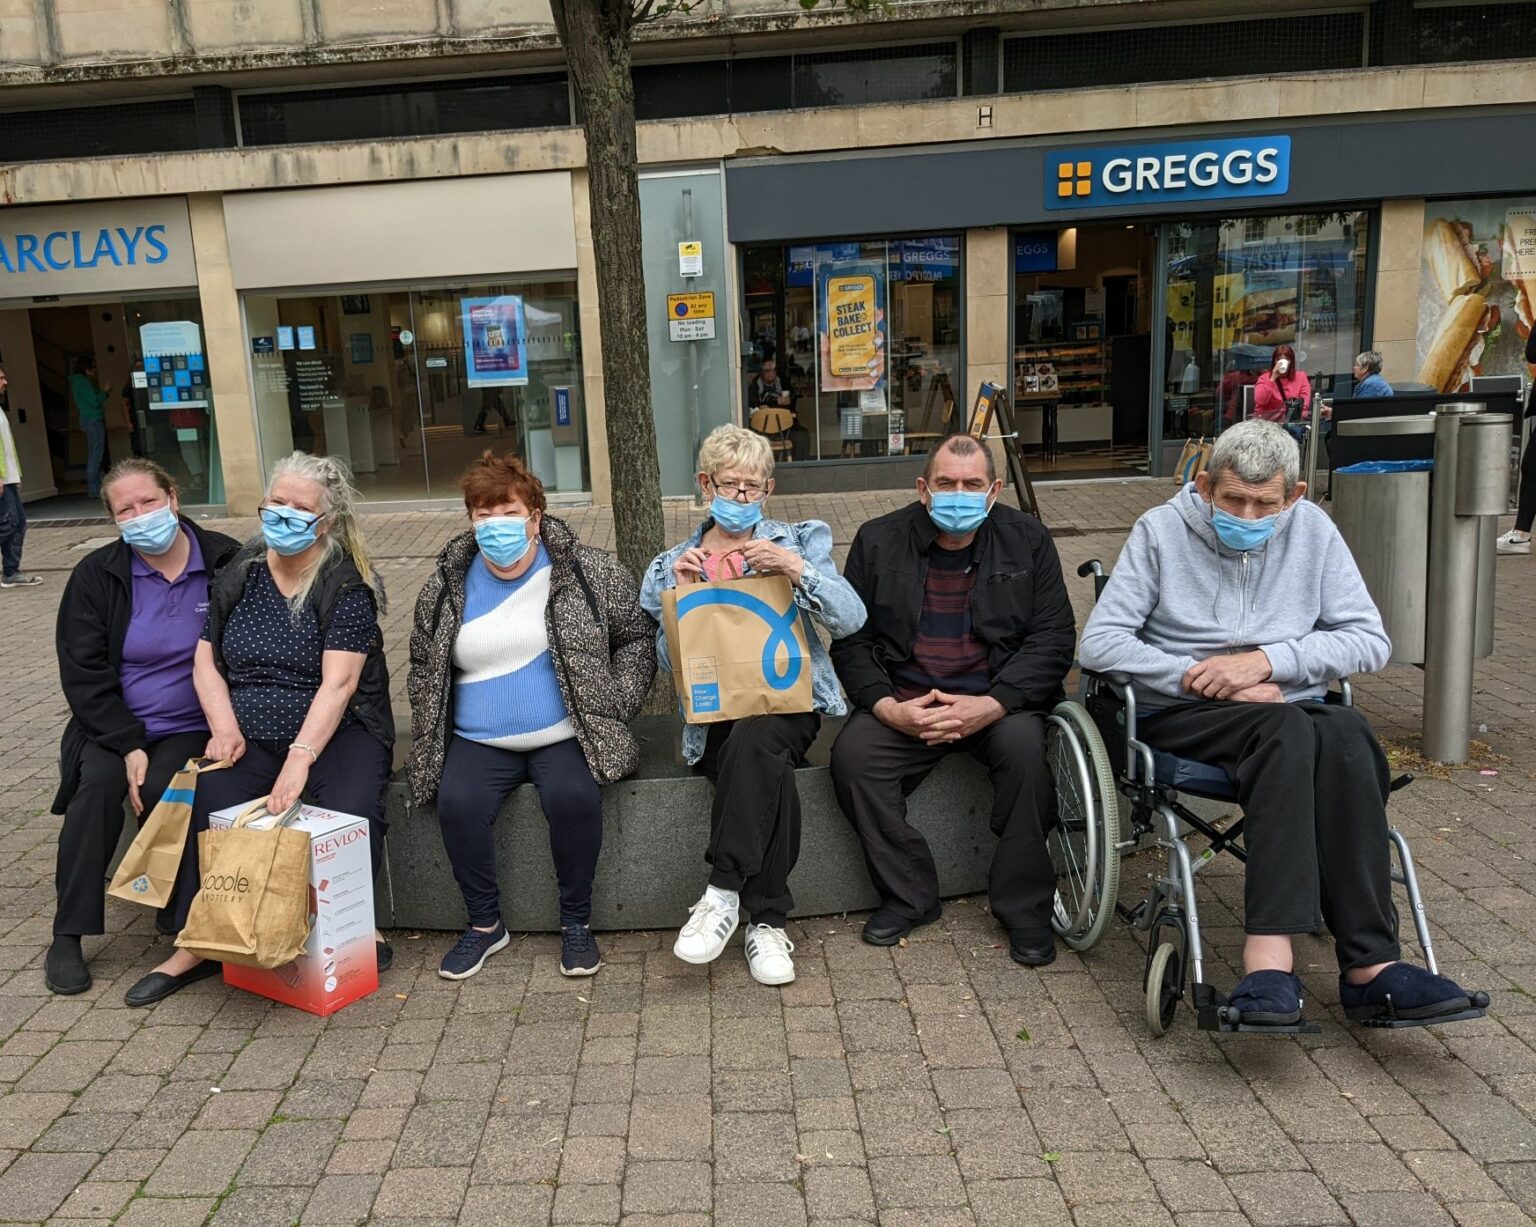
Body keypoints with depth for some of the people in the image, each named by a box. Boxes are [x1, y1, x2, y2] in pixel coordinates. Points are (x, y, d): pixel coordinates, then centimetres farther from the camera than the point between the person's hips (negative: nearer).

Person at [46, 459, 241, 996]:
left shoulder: (227, 563, -5)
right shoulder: (97, 574, -1)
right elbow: (82, 672, -3)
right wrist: (129, 746, -15)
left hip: (192, 727, -1)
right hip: (115, 726, 2)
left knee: (164, 789, -28)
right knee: (99, 783, -26)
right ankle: (67, 936, -12)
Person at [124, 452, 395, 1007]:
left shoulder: (347, 585, -8)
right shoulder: (241, 573, 8)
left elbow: (338, 682, -18)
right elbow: (206, 659, 12)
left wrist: (300, 758, -28)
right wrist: (224, 726, -5)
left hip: (335, 731, -3)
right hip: (250, 737, 4)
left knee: (349, 812, -30)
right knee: (207, 805, -23)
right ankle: (197, 945, -7)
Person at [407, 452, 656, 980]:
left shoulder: (586, 571, -2)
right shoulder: (445, 588, 6)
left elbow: (638, 635, 5)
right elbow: (424, 666, 18)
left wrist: (614, 704, -5)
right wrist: (430, 738, 7)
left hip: (566, 737, -2)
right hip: (480, 742, 3)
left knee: (574, 796, -31)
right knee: (457, 803, -25)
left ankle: (577, 922, -8)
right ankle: (485, 923, -1)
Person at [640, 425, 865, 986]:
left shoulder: (800, 541, 12)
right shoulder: (673, 565, 15)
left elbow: (851, 617, -2)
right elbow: (668, 661, 7)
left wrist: (796, 568, -17)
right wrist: (679, 592, -7)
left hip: (789, 699, -1)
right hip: (714, 715, 1)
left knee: (753, 740, -37)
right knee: (770, 776, -32)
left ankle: (722, 895, -29)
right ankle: (767, 922, -21)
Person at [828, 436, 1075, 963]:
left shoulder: (1028, 540, 3)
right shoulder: (878, 541, 4)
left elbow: (1053, 639, -2)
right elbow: (850, 641, 3)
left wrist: (991, 705, -18)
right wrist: (887, 707, -16)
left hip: (996, 699, -1)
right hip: (902, 702, 1)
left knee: (1024, 746, -31)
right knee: (851, 755, -24)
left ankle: (1025, 906, -9)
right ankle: (909, 895, -4)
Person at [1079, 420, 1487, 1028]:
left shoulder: (1313, 530, 9)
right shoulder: (1161, 529, 1)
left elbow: (1371, 640, 5)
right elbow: (1098, 643, -5)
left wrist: (1269, 661, -11)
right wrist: (1201, 676, -14)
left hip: (1294, 708, 3)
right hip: (1179, 715, -3)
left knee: (1347, 733, -32)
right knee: (1285, 728, -35)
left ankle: (1369, 963, -35)